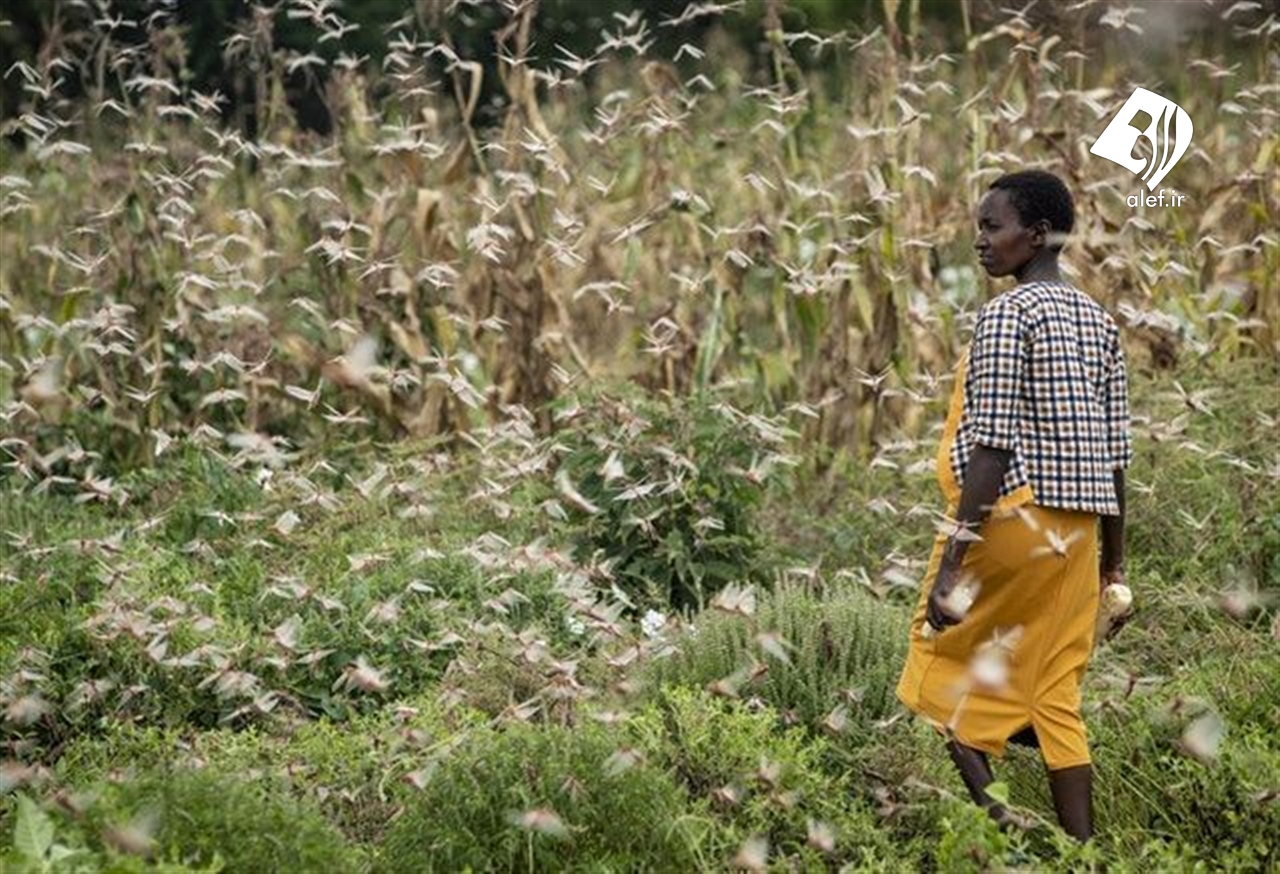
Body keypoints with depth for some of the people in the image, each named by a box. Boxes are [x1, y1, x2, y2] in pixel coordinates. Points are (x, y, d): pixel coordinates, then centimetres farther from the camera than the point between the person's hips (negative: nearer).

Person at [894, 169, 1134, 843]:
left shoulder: (1007, 313, -10)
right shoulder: (1099, 321, 13)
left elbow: (991, 446, -17)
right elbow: (1115, 454, 14)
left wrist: (952, 562, -19)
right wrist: (1114, 560, 20)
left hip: (1010, 516, -7)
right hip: (1076, 530, 7)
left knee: (943, 650, 8)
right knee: (1057, 693, 10)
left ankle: (985, 811, -2)